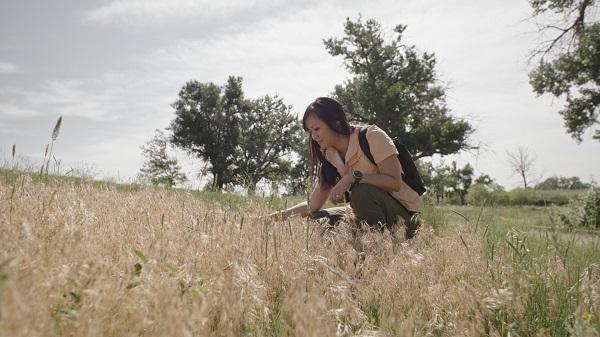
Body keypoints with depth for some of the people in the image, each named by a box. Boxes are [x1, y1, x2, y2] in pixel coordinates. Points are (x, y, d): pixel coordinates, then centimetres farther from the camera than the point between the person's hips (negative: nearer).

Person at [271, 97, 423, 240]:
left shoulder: (372, 136, -13)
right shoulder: (330, 157, 5)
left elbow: (394, 182, -22)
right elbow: (312, 206, 3)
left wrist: (353, 177, -29)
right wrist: (276, 217, -7)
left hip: (403, 211, -6)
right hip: (368, 213, 6)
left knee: (361, 192, -32)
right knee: (317, 219, -9)